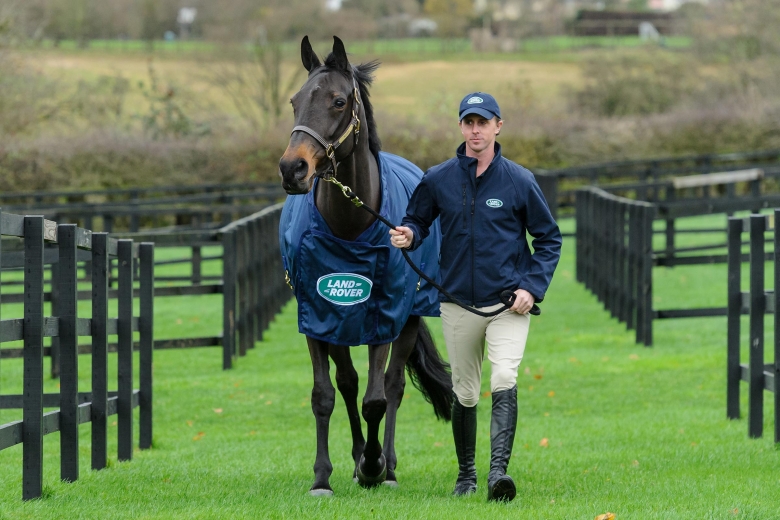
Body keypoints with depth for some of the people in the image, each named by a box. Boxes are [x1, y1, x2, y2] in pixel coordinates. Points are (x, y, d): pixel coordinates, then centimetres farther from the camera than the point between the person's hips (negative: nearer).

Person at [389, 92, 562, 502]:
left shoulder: (519, 181, -2)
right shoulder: (437, 180, 1)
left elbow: (549, 238, 4)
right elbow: (417, 221, 12)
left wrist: (532, 287, -8)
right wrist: (408, 235, -13)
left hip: (508, 303, -2)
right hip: (458, 303, 2)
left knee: (504, 382, -21)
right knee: (464, 393, 11)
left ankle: (499, 470, -29)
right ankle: (466, 474, 27)